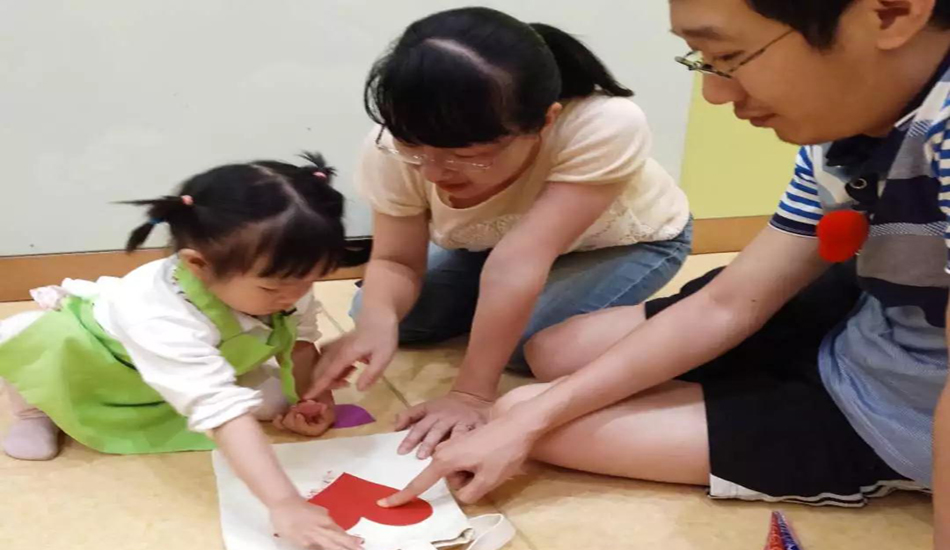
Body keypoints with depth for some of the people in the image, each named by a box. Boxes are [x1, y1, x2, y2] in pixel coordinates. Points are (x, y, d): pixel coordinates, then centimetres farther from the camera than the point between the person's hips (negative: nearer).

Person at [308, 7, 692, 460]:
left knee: (531, 342, -28)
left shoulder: (606, 127, -43)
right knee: (371, 311, -8)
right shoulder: (393, 148, -31)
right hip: (492, 243, 4)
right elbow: (396, 261, -20)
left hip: (625, 240, -3)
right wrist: (377, 320, -42)